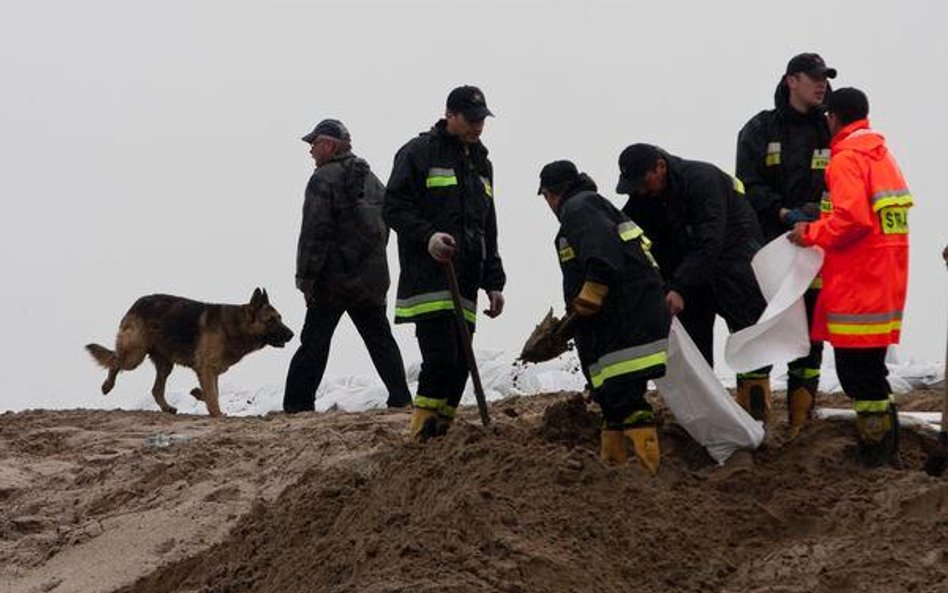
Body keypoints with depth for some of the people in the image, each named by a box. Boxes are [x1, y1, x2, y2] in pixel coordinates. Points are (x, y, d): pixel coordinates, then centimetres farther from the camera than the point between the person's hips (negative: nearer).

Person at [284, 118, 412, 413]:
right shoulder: (371, 179, 16)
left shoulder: (324, 179, -11)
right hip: (372, 277, 7)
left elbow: (314, 231, -16)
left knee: (314, 341, -1)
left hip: (333, 278, -7)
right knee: (380, 338, 13)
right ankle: (400, 397, 9)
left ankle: (297, 403, -2)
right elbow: (384, 226, 20)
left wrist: (306, 276, -14)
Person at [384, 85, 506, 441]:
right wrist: (427, 237, -23)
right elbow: (394, 207, -7)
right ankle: (423, 429, -8)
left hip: (465, 278, 7)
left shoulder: (481, 163, 22)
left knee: (459, 363, 3)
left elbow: (488, 229, 27)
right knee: (441, 358, -17)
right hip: (427, 275, -7)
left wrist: (493, 282, 21)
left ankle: (441, 432, 11)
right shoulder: (419, 152, -1)